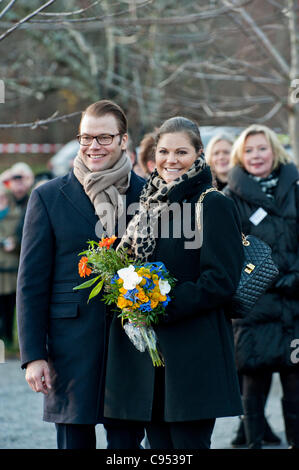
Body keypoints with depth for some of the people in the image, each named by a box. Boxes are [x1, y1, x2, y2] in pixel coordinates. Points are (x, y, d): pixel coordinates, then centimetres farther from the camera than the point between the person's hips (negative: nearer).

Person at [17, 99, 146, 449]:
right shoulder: (48, 197, 3)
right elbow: (31, 283, 3)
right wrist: (33, 355, -3)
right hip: (72, 349, -1)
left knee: (128, 440, 2)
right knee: (74, 441, 5)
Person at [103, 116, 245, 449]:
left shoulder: (213, 206, -6)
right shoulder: (150, 204, 16)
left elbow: (221, 281, -12)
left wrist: (164, 306, -16)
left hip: (194, 355, -7)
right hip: (147, 353, 7)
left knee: (189, 442, -6)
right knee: (159, 446, 7)